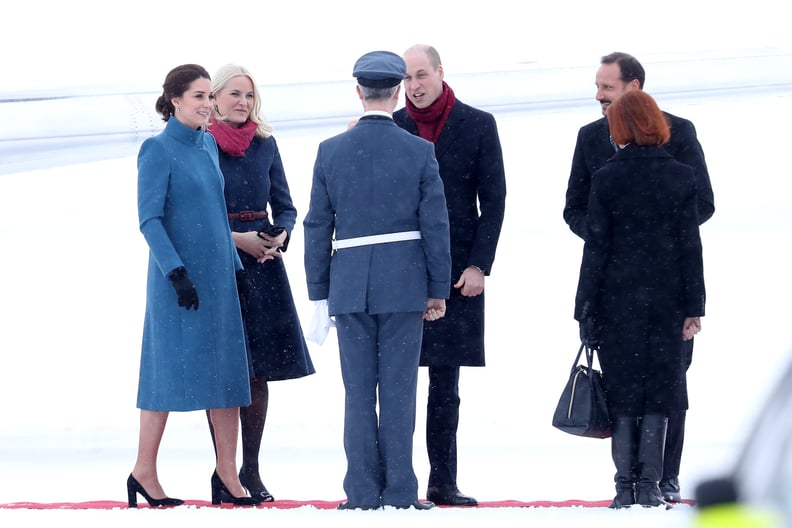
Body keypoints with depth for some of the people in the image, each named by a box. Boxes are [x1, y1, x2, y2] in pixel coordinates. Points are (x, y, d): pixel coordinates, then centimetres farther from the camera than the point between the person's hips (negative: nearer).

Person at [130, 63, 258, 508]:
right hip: (179, 279, -7)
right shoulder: (158, 150, -9)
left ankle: (227, 474, 8)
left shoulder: (208, 144, 11)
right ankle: (145, 474, 6)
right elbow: (150, 219, -14)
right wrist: (177, 273, -20)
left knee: (229, 370, 4)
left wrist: (235, 265, 17)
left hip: (218, 275, 7)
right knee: (170, 368, -3)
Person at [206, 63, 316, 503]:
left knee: (259, 370, 3)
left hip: (263, 264, 4)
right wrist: (237, 239, -14)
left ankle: (251, 469, 10)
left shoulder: (265, 144, 11)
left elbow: (285, 206, 14)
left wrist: (280, 237, -6)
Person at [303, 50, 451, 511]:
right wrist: (439, 290, 5)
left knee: (358, 392, 4)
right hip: (404, 283, -1)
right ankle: (400, 492, 0)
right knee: (398, 391, 1)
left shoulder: (331, 152, 0)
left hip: (349, 283, 1)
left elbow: (318, 227, 4)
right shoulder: (420, 151, -4)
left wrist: (319, 292, 10)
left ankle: (362, 493, 3)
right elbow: (435, 226, -3)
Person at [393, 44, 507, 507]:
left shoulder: (478, 125, 3)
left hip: (457, 272, 0)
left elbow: (494, 199, 2)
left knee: (445, 385, 6)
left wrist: (479, 265, -5)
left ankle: (443, 482, 9)